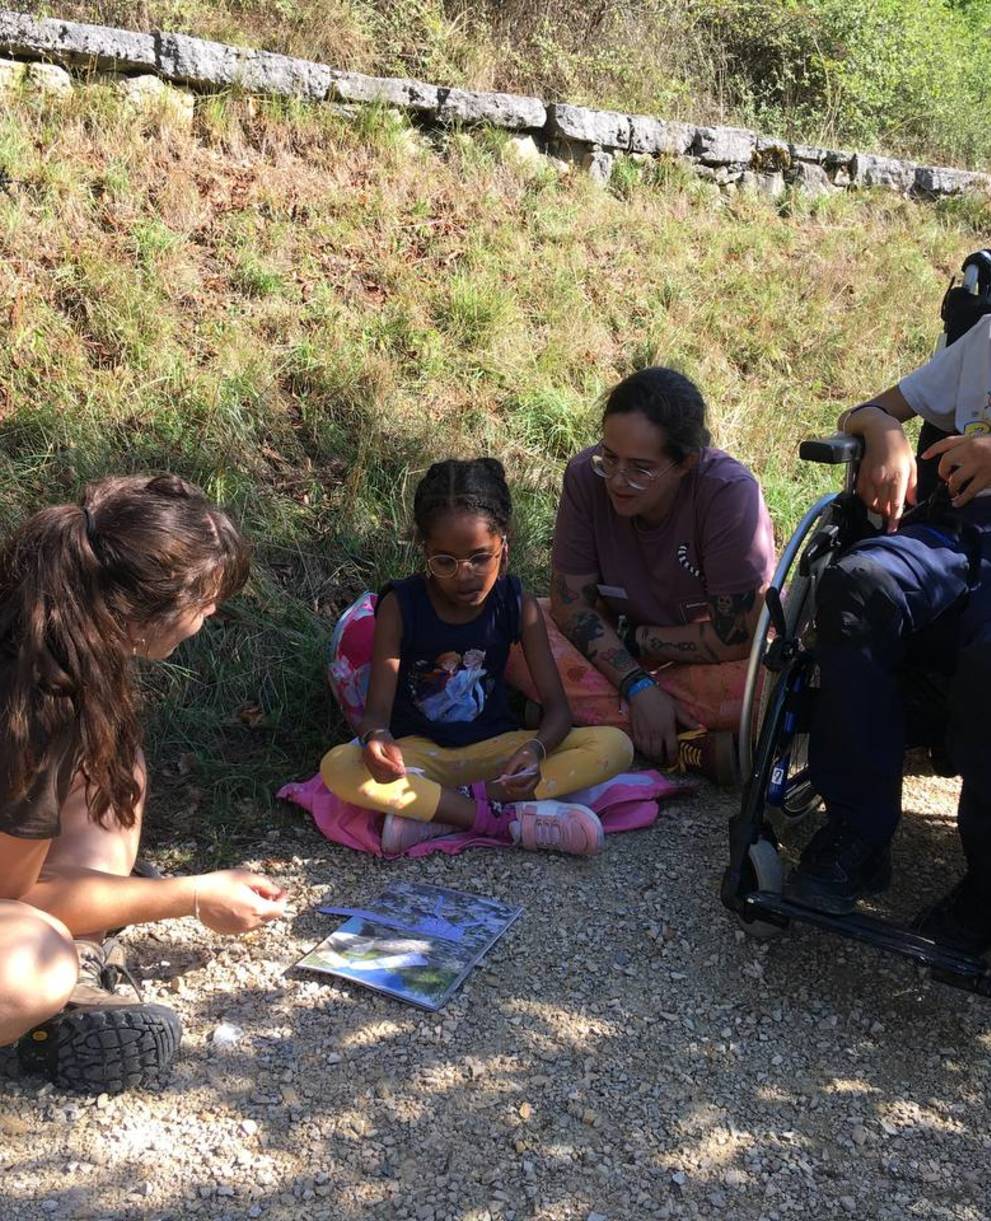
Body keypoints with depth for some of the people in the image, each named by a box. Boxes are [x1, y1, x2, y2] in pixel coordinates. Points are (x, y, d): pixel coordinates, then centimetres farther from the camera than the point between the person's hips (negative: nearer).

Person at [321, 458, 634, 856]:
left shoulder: (516, 605, -6)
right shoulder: (400, 606, -11)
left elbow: (556, 705, -8)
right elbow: (377, 709, -13)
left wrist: (536, 749, -32)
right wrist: (375, 738, -40)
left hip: (494, 748, 2)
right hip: (420, 752, -2)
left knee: (615, 746, -21)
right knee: (338, 767, -33)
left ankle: (430, 811, -27)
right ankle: (505, 819, -31)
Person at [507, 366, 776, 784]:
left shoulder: (730, 493, -27)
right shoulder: (586, 476, -20)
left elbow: (735, 639, -24)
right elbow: (571, 602, -15)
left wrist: (632, 637, -16)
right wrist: (638, 684, -26)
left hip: (705, 658, -3)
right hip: (616, 643, 4)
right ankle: (701, 747, -26)